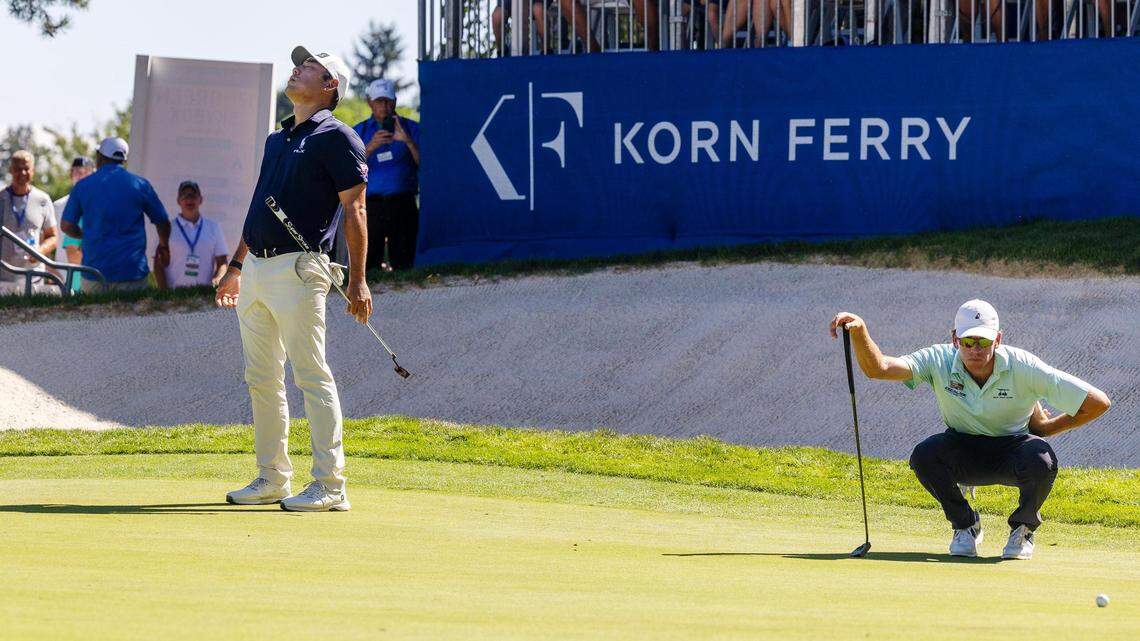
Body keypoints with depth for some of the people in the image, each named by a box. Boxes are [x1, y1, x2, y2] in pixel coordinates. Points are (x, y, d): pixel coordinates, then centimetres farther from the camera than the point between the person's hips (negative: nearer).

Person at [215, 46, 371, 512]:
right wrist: (236, 267, 27)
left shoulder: (336, 138, -4)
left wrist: (357, 280, -16)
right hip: (254, 270, 9)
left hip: (297, 268, -9)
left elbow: (354, 210, -9)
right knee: (261, 380, 10)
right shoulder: (277, 139, 21)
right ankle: (272, 479, 16)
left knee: (312, 377, -10)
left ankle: (330, 486, -9)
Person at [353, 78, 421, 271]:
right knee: (367, 266, -8)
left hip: (403, 206, 0)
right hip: (371, 207, 0)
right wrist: (370, 148, -15)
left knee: (404, 265, -5)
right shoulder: (359, 132, 13)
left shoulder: (410, 128, 11)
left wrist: (408, 141, -14)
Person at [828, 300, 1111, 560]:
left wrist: (1045, 427, -13)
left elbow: (1098, 402, -19)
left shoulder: (1023, 367, -23)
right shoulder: (939, 361, -18)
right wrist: (859, 331, -49)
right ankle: (965, 525, -2)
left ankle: (1023, 527, -3)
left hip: (1013, 449, -2)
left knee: (1042, 461, -37)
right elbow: (877, 367, -32)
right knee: (924, 456, -31)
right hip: (964, 450, 2)